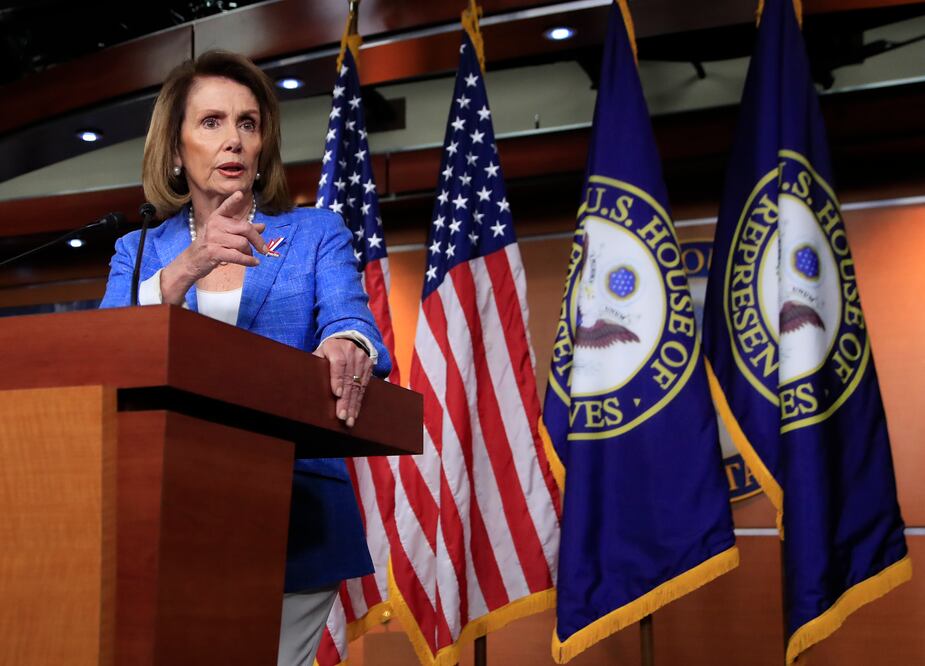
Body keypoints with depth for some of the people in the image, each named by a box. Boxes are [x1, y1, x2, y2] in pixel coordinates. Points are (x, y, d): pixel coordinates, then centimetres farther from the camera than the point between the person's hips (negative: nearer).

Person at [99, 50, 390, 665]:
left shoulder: (317, 234, 8)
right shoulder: (139, 252, 12)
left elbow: (350, 318, -10)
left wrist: (347, 346, -35)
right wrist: (185, 269, -22)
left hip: (294, 521, -1)